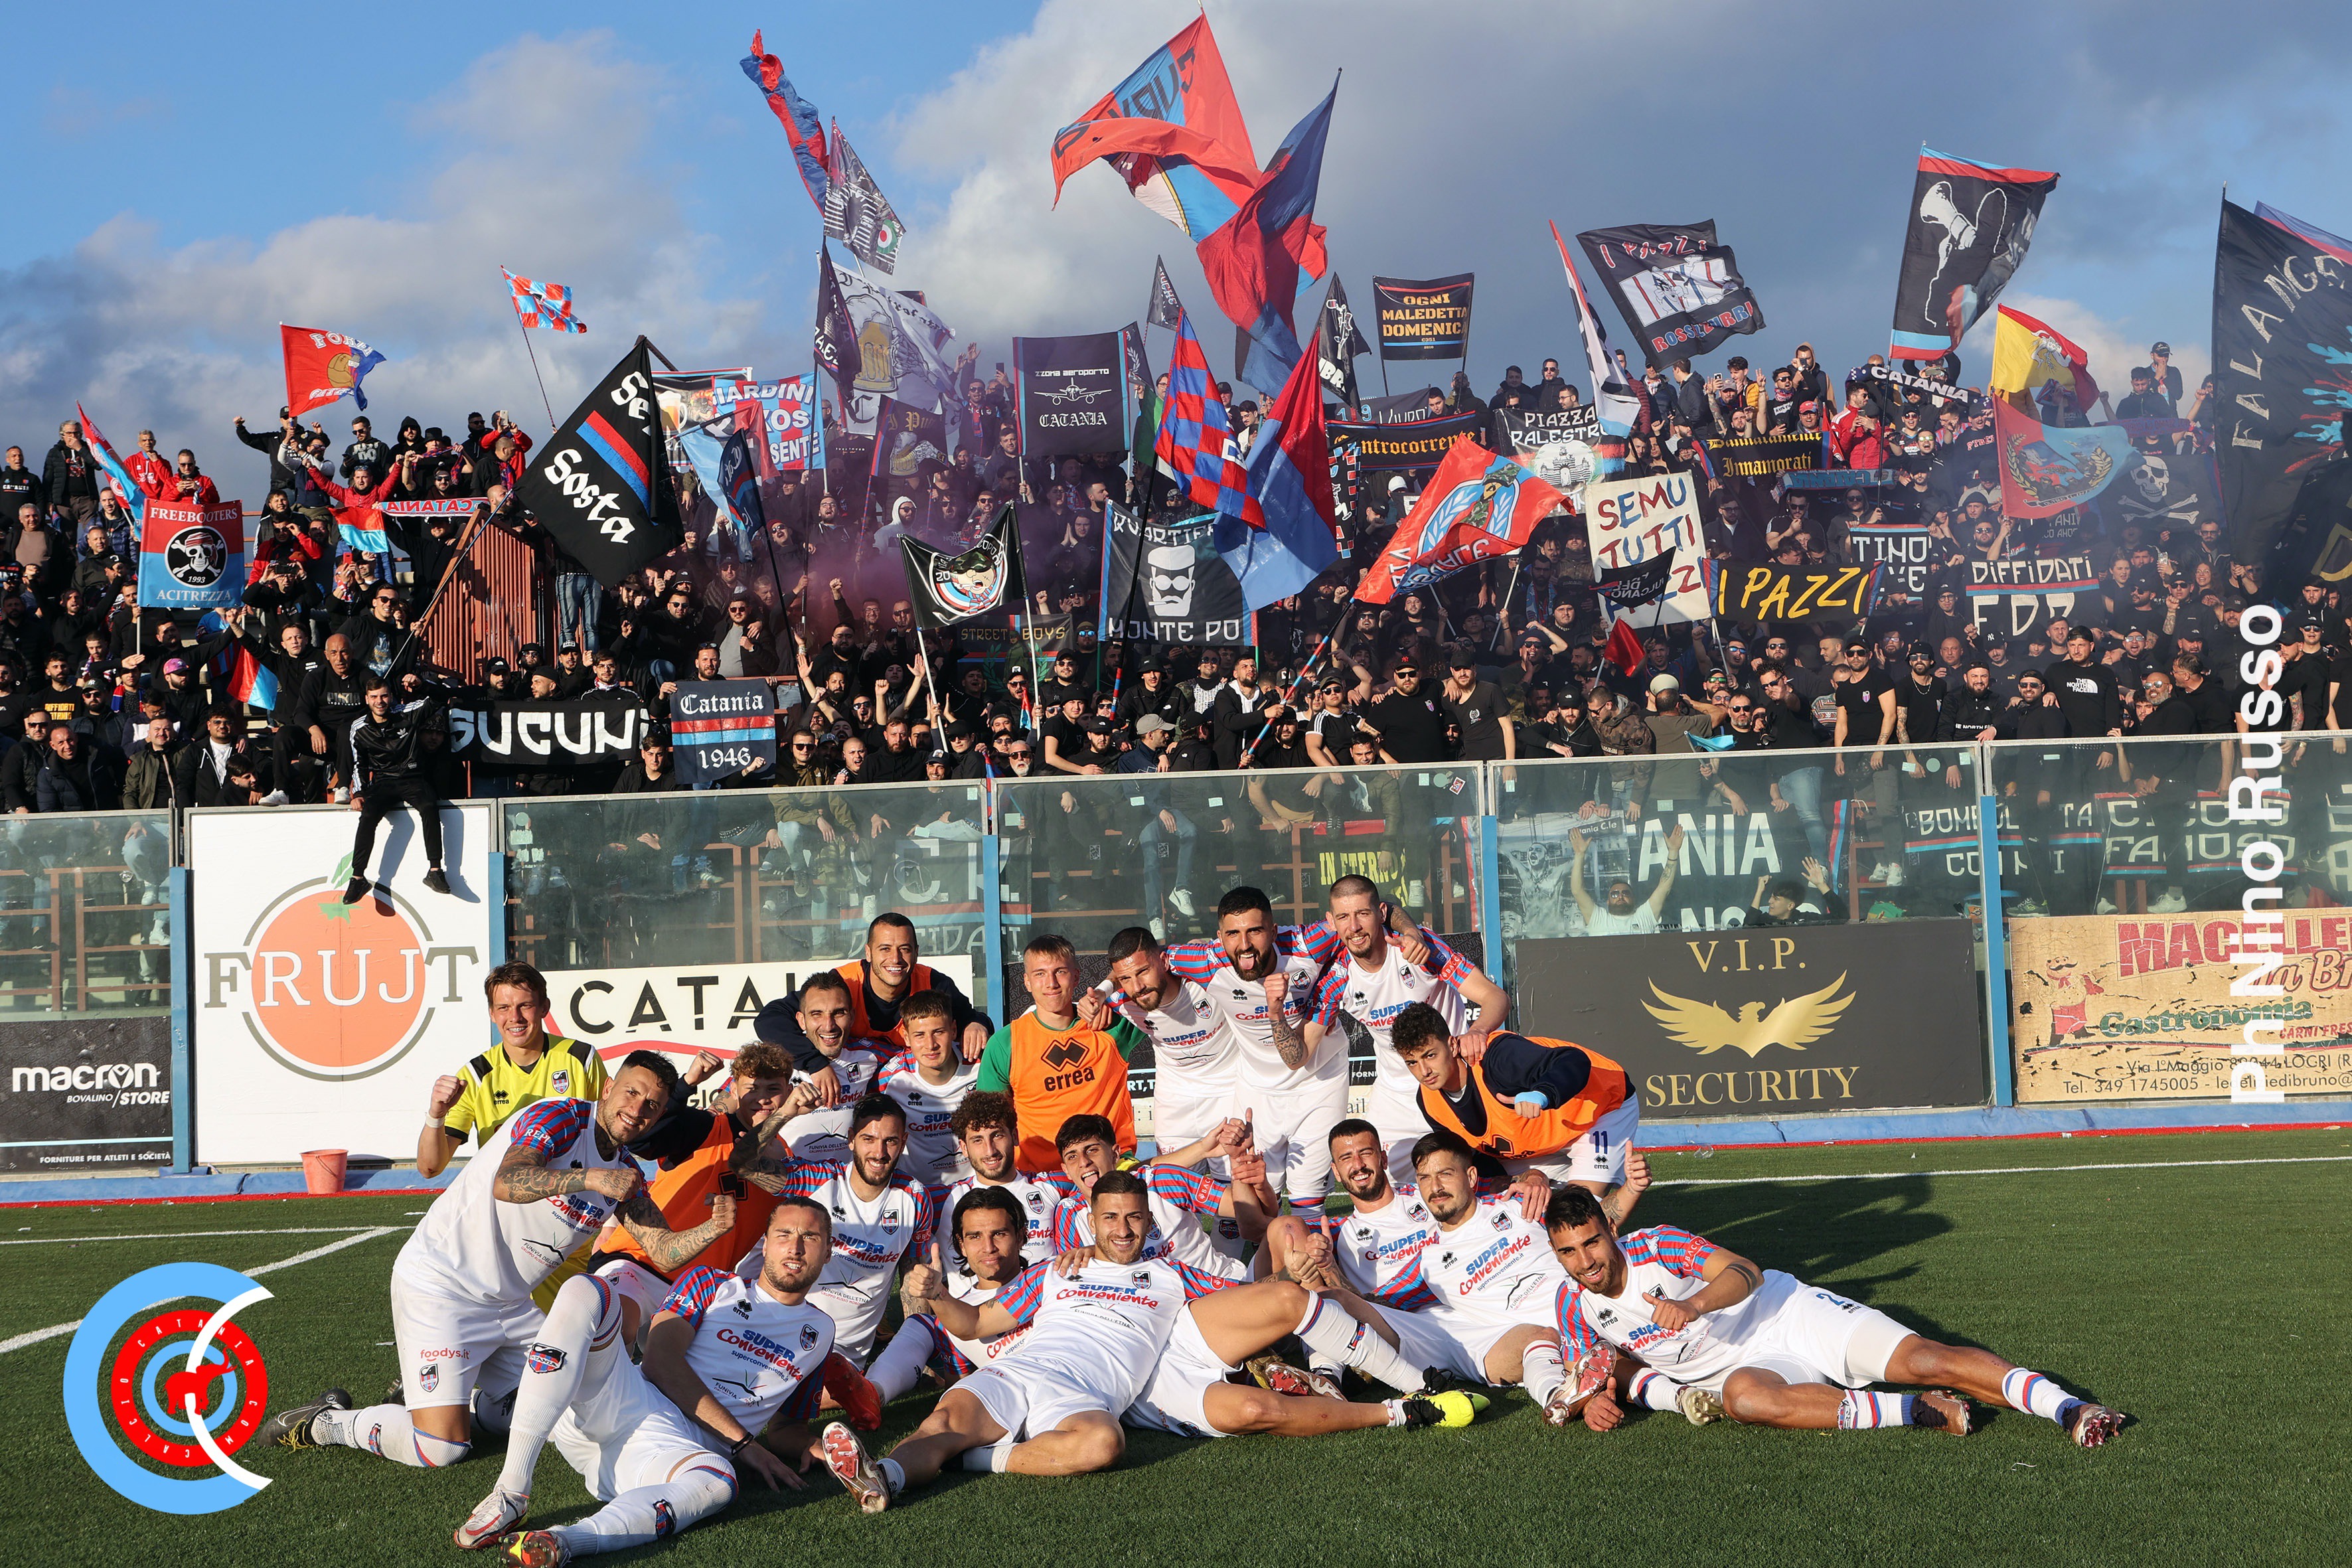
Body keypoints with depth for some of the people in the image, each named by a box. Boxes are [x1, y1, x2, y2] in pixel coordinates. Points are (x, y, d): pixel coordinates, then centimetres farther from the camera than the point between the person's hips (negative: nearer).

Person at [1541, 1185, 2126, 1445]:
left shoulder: (1658, 1245, -11)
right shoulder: (1574, 1306, 0)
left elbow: (1744, 1273, -18)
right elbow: (1604, 1366, 15)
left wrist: (1695, 1303, -37)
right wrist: (1597, 1397, -9)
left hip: (1785, 1313, -1)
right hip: (1744, 1364, 1)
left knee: (1919, 1359, -21)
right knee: (1745, 1397, -38)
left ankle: (2068, 1410, -23)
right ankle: (1917, 1412, -33)